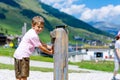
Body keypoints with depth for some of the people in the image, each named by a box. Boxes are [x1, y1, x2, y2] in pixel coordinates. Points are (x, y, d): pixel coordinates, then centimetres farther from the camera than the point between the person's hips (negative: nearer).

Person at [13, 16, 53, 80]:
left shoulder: (31, 33, 16)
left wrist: (50, 47, 13)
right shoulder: (33, 35, -15)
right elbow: (41, 47, -9)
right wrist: (50, 52, 2)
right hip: (23, 56, -10)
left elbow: (41, 44, 21)